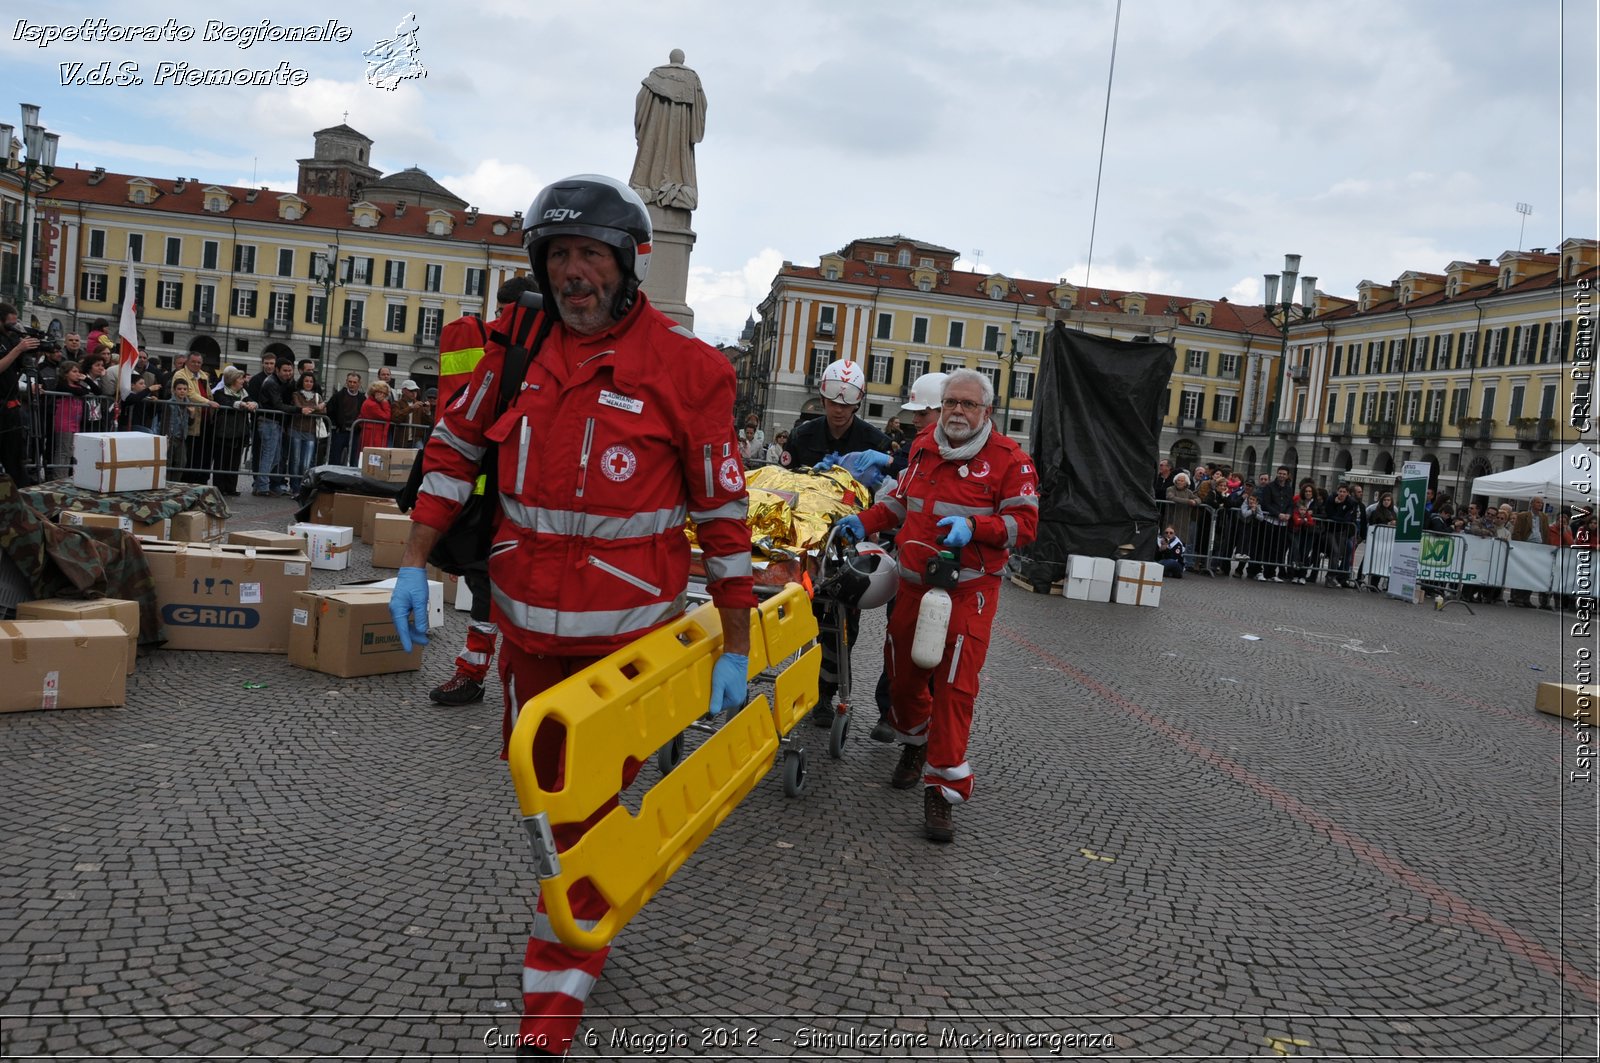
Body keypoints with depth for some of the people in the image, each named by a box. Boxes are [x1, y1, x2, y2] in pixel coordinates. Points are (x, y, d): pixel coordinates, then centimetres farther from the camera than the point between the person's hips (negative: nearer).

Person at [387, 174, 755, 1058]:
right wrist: (413, 562, 5)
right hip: (526, 617, 5)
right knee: (543, 784, 21)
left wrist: (736, 649, -6)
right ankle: (594, 917, 47)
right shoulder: (518, 345, 1)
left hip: (625, 629, -5)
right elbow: (453, 450, 11)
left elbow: (724, 514, -8)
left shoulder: (684, 368, -12)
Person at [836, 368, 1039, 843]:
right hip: (913, 584, 6)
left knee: (954, 687, -11)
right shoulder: (923, 447, 12)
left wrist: (973, 526, -24)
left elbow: (1024, 522, -10)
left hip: (968, 590, -5)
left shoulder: (1009, 459, -5)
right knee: (905, 675, 15)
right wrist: (866, 522, 13)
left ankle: (942, 791, -2)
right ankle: (915, 744, 45)